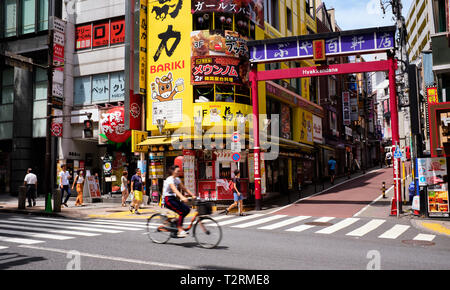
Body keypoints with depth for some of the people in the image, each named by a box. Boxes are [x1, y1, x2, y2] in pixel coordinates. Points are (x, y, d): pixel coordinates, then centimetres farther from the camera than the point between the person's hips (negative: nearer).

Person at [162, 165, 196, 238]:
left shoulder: (177, 179, 11)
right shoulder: (170, 179, -17)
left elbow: (184, 188, 11)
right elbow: (175, 190, -33)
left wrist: (193, 195, 0)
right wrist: (182, 197, -47)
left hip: (174, 198, 8)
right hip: (168, 199, -8)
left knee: (187, 209, -8)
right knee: (181, 212, -22)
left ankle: (176, 224, 6)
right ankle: (180, 230, -17)